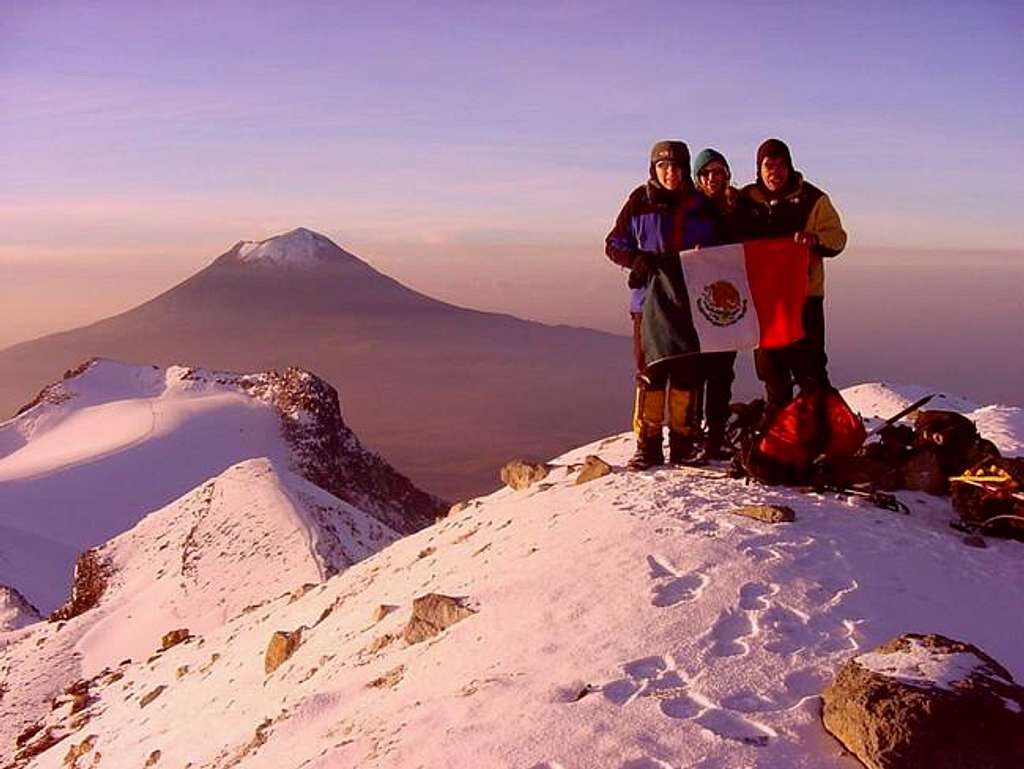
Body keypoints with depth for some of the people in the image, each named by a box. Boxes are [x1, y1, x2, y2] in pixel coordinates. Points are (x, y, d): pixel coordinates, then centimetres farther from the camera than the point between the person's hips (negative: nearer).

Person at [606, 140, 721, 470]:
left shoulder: (701, 206, 11)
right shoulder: (640, 202, 5)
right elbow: (614, 244, 9)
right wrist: (637, 260, -10)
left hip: (691, 298, 2)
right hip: (654, 296, -2)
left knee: (687, 370, 4)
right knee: (653, 368, -9)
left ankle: (683, 443, 14)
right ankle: (648, 445, -3)